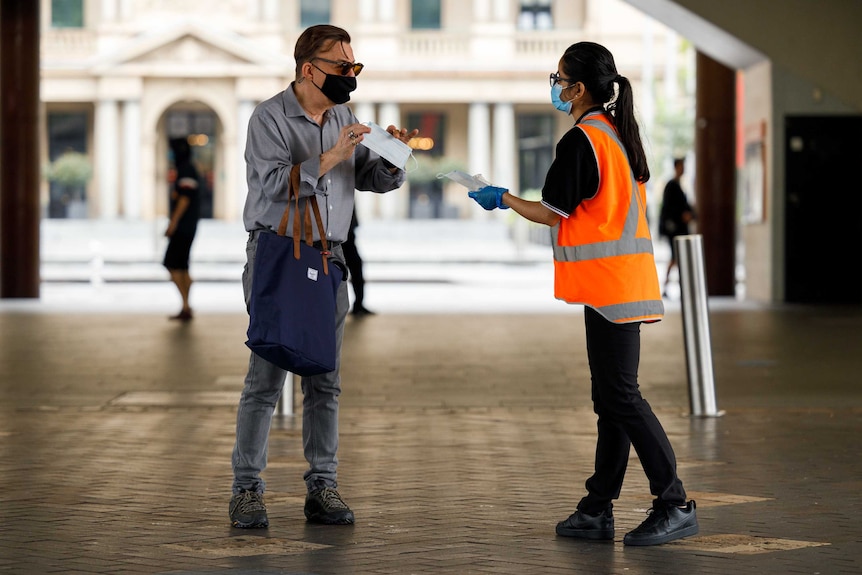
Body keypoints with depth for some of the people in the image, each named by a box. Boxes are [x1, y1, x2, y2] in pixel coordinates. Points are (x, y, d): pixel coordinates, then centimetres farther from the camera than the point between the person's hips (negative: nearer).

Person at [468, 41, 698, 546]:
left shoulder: (580, 141, -12)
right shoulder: (617, 134, 16)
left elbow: (553, 213, -10)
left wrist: (504, 199, 4)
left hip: (609, 283, -10)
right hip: (627, 279, 10)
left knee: (621, 395, -8)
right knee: (611, 398, 10)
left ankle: (675, 505, -9)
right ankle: (598, 511, 14)